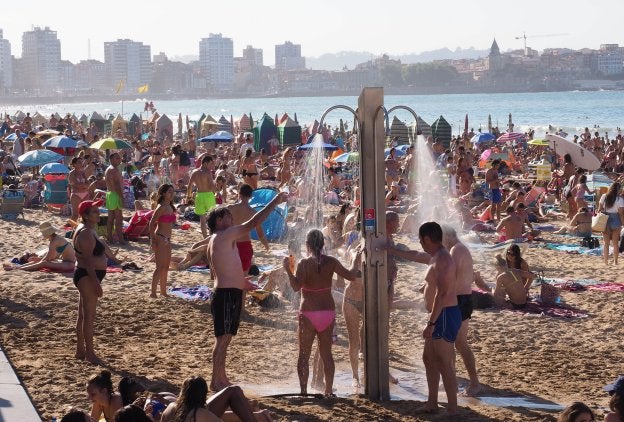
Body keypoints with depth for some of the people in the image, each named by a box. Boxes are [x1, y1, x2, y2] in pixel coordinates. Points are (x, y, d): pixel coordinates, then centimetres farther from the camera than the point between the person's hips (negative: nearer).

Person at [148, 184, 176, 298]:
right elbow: (152, 223, -16)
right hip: (160, 239, -9)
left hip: (167, 239, 9)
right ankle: (153, 292, -8)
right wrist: (152, 240, -18)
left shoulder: (170, 207, 11)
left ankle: (163, 291, 22)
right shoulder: (161, 208, -14)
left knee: (166, 267, 13)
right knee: (160, 267, -10)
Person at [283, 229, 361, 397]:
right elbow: (351, 275, 0)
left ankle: (303, 390, 1)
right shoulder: (331, 262, -2)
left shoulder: (304, 263, -11)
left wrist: (288, 270, -14)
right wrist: (356, 261, 15)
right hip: (328, 312, 3)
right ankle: (329, 390, 15)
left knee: (304, 354, 5)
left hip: (308, 313, -3)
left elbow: (296, 286, -22)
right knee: (326, 353, 13)